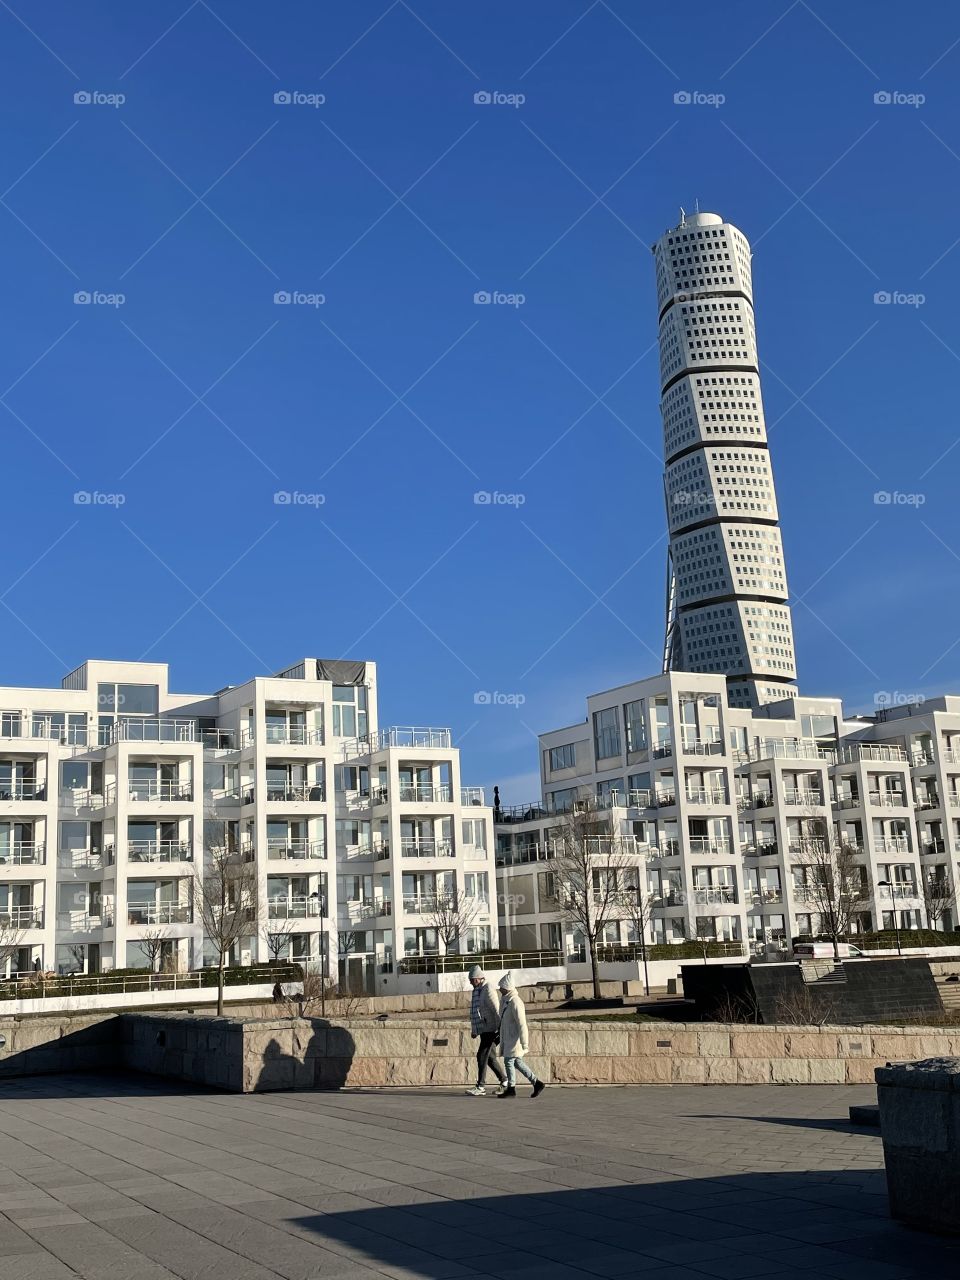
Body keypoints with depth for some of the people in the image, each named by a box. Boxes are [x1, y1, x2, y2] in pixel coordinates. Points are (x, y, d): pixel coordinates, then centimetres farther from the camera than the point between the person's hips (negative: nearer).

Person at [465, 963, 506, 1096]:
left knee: (482, 1056, -10)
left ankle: (480, 1087, -8)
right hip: (483, 1030, 9)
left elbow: (497, 1010, -18)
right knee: (490, 1057, 12)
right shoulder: (476, 991, 15)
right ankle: (504, 1082, 21)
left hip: (491, 1029, -9)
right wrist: (473, 1030, 21)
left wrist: (500, 1029, -20)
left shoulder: (488, 990, -14)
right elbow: (476, 1011, 21)